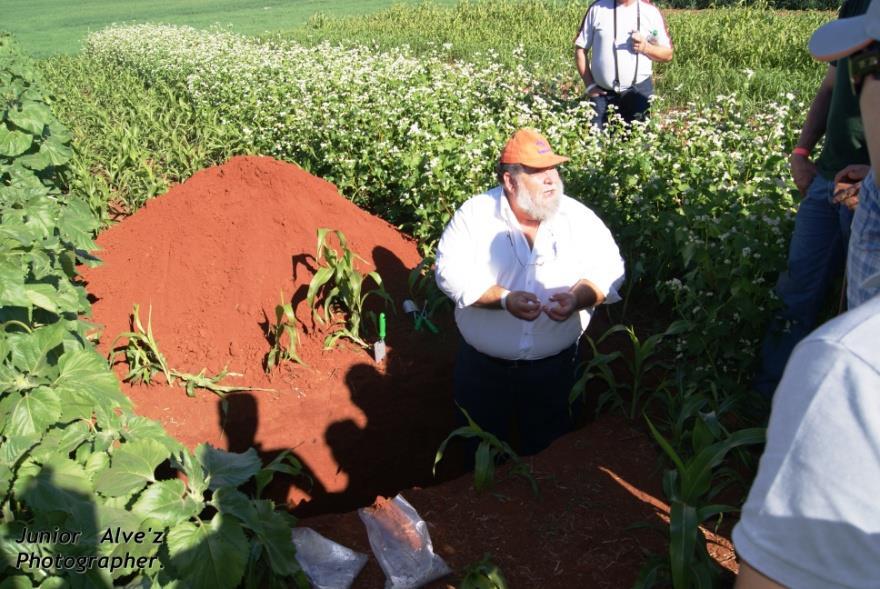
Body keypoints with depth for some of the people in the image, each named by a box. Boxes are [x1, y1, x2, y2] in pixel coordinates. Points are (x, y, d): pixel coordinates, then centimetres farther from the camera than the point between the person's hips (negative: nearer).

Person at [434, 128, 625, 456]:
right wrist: (503, 299, -30)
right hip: (482, 364, -1)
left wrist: (577, 298, -27)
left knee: (546, 449, 23)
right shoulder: (475, 214, -12)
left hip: (554, 364, 1)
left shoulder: (578, 217, -7)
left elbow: (609, 271, -5)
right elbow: (450, 271, -17)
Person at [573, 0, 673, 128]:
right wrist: (589, 85, -2)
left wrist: (646, 47, -14)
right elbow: (580, 48, 4)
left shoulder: (650, 11, 2)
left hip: (639, 91, 0)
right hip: (602, 93, 0)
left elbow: (667, 54, 6)